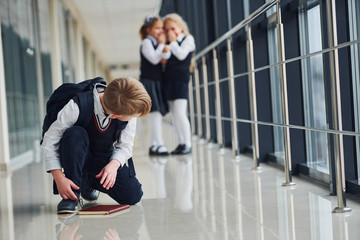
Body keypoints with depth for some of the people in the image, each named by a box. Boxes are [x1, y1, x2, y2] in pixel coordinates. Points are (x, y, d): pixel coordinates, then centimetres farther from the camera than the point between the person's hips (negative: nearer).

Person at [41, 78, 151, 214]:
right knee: (75, 134, -38)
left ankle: (88, 183, 13)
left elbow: (125, 146, -9)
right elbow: (49, 142, -24)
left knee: (133, 196, -16)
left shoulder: (129, 111, -21)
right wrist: (59, 179, -33)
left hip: (105, 159, 4)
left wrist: (114, 164, -31)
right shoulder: (76, 107, -31)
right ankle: (72, 195, -22)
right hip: (77, 157, -4)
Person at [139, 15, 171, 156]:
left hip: (157, 83, 9)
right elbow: (154, 59, -18)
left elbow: (165, 58, 6)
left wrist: (164, 45, -9)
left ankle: (153, 145, 12)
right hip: (148, 82, -9)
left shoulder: (157, 43, 18)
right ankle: (159, 145, -15)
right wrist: (161, 45, -9)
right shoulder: (147, 42, -7)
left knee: (157, 117, 8)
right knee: (156, 115, -13)